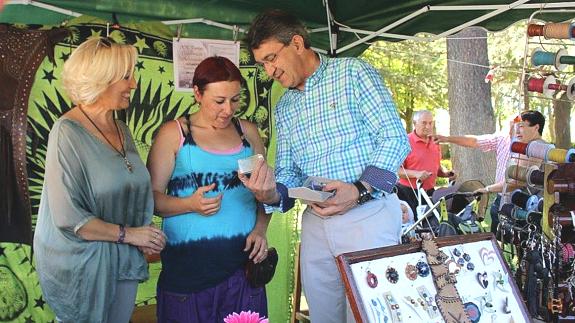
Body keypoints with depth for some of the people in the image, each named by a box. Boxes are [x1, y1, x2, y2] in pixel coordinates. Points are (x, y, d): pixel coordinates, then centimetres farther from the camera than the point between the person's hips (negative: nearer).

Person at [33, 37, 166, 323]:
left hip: (124, 261, 7)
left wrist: (144, 237, -6)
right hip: (82, 265, -7)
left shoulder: (120, 129, 6)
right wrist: (127, 234, -16)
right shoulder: (69, 133, -17)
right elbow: (68, 218, -22)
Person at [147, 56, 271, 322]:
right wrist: (190, 204, -21)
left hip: (243, 261, 4)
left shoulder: (248, 132, 12)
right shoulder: (174, 134, 0)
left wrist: (261, 230, 0)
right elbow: (150, 196, -4)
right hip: (188, 265, -3)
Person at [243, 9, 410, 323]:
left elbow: (395, 138, -10)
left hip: (369, 212, -6)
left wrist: (360, 190, -24)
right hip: (316, 223, 6)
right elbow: (288, 173, 14)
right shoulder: (284, 108, 16)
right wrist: (272, 194, -9)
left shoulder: (353, 73, -2)